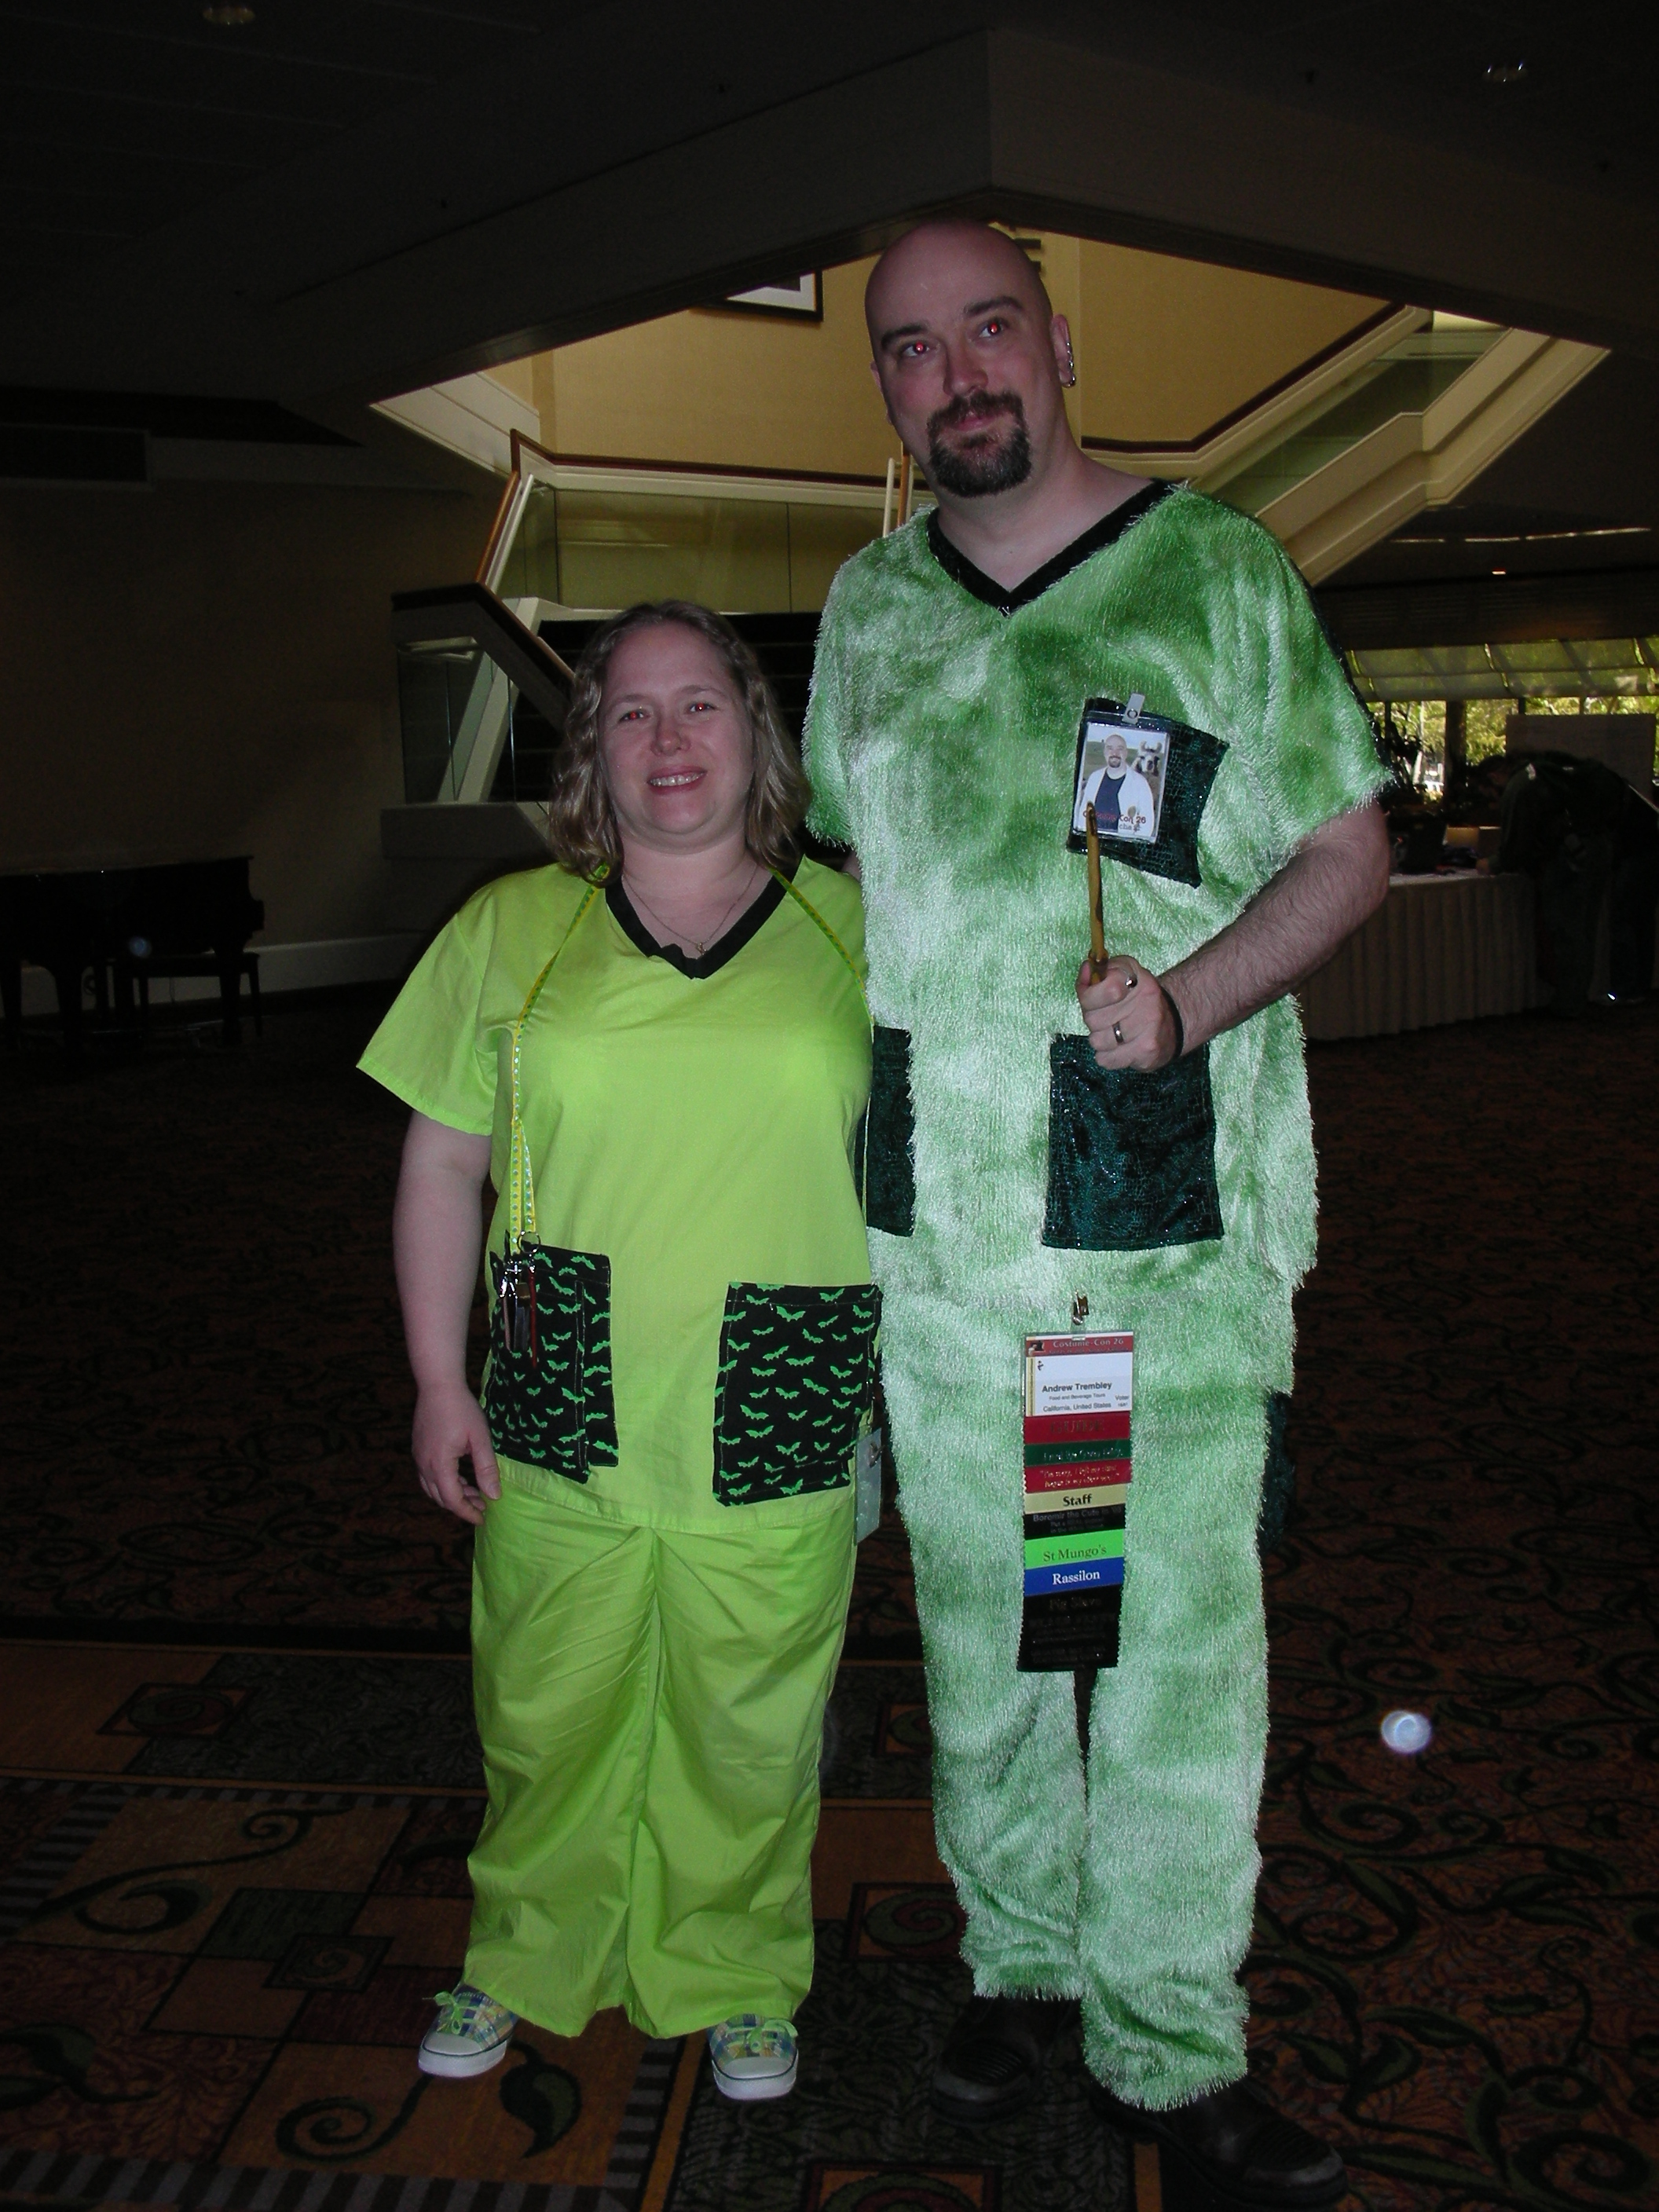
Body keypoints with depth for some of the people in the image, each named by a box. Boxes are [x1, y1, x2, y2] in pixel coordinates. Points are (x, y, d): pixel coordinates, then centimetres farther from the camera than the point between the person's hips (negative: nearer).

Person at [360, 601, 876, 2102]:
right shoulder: (511, 931, 4)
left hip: (778, 1423, -1)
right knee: (548, 1713, 15)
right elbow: (443, 1164, 7)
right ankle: (526, 1958, 41)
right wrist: (440, 1382, 3)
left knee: (748, 1731, 12)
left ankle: (737, 1976, 37)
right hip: (563, 1418, 1)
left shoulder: (851, 930, 2)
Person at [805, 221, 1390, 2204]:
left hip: (1175, 1217, -3)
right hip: (938, 1217, 3)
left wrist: (1194, 995, -17)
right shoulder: (865, 607, 11)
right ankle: (1019, 1959, 34)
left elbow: (1348, 850, 2)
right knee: (974, 1613, 14)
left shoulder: (1218, 568, 2)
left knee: (1181, 1632, 3)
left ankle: (1171, 2047, 21)